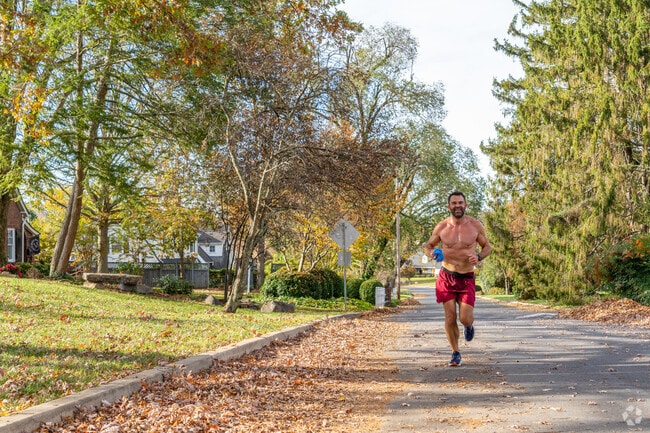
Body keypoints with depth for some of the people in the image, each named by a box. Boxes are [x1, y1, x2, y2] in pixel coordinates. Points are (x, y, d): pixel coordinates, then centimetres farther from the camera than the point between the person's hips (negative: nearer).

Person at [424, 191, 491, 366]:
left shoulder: (475, 225, -4)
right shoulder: (441, 226, -3)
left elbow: (487, 246, 8)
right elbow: (428, 245, 10)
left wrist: (479, 257, -14)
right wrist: (432, 253, -14)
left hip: (467, 278, 0)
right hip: (446, 277, 1)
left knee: (465, 319, -8)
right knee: (450, 317, -1)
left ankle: (469, 326, 31)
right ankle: (455, 353, 17)